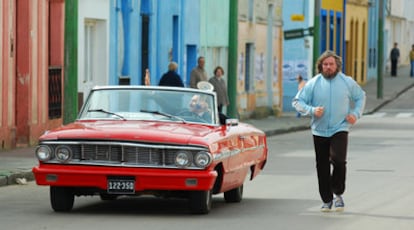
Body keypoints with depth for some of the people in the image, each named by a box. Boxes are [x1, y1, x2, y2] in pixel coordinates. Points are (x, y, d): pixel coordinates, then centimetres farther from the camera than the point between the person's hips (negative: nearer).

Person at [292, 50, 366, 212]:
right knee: (322, 168, 4)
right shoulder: (313, 84, -1)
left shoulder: (347, 82, 2)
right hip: (319, 131, 1)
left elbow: (360, 97, 18)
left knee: (338, 159, -21)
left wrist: (356, 114, 3)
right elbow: (297, 102, 2)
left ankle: (338, 194, -1)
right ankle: (327, 200, 18)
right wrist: (312, 110, -15)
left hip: (340, 129, -1)